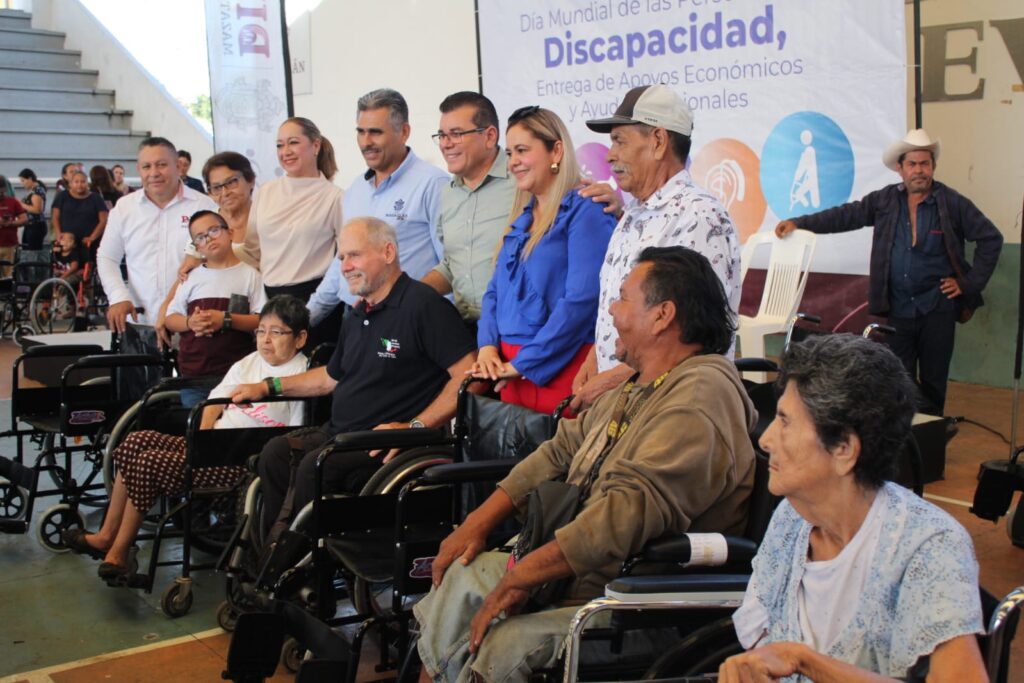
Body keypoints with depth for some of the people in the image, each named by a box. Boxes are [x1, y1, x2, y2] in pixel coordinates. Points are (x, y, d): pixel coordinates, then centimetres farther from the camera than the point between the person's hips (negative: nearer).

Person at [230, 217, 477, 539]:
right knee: (276, 451, -14)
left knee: (316, 465, -28)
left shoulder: (423, 305, -9)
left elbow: (470, 375, -18)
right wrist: (267, 387, 30)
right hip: (338, 433, 8)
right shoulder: (356, 317, 20)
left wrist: (415, 427, -24)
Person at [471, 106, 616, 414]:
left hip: (557, 367, -7)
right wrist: (488, 345, -1)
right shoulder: (520, 219, 15)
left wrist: (524, 363, -15)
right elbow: (495, 290, 18)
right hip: (510, 369, 7)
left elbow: (582, 298, -18)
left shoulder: (585, 211, -9)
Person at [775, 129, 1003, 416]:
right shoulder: (885, 200, 4)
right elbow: (845, 215, 2)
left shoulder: (954, 204, -3)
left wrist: (970, 283, -4)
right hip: (898, 309, 2)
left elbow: (991, 239, 1)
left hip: (938, 308, -2)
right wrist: (798, 223, -7)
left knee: (933, 379, 6)